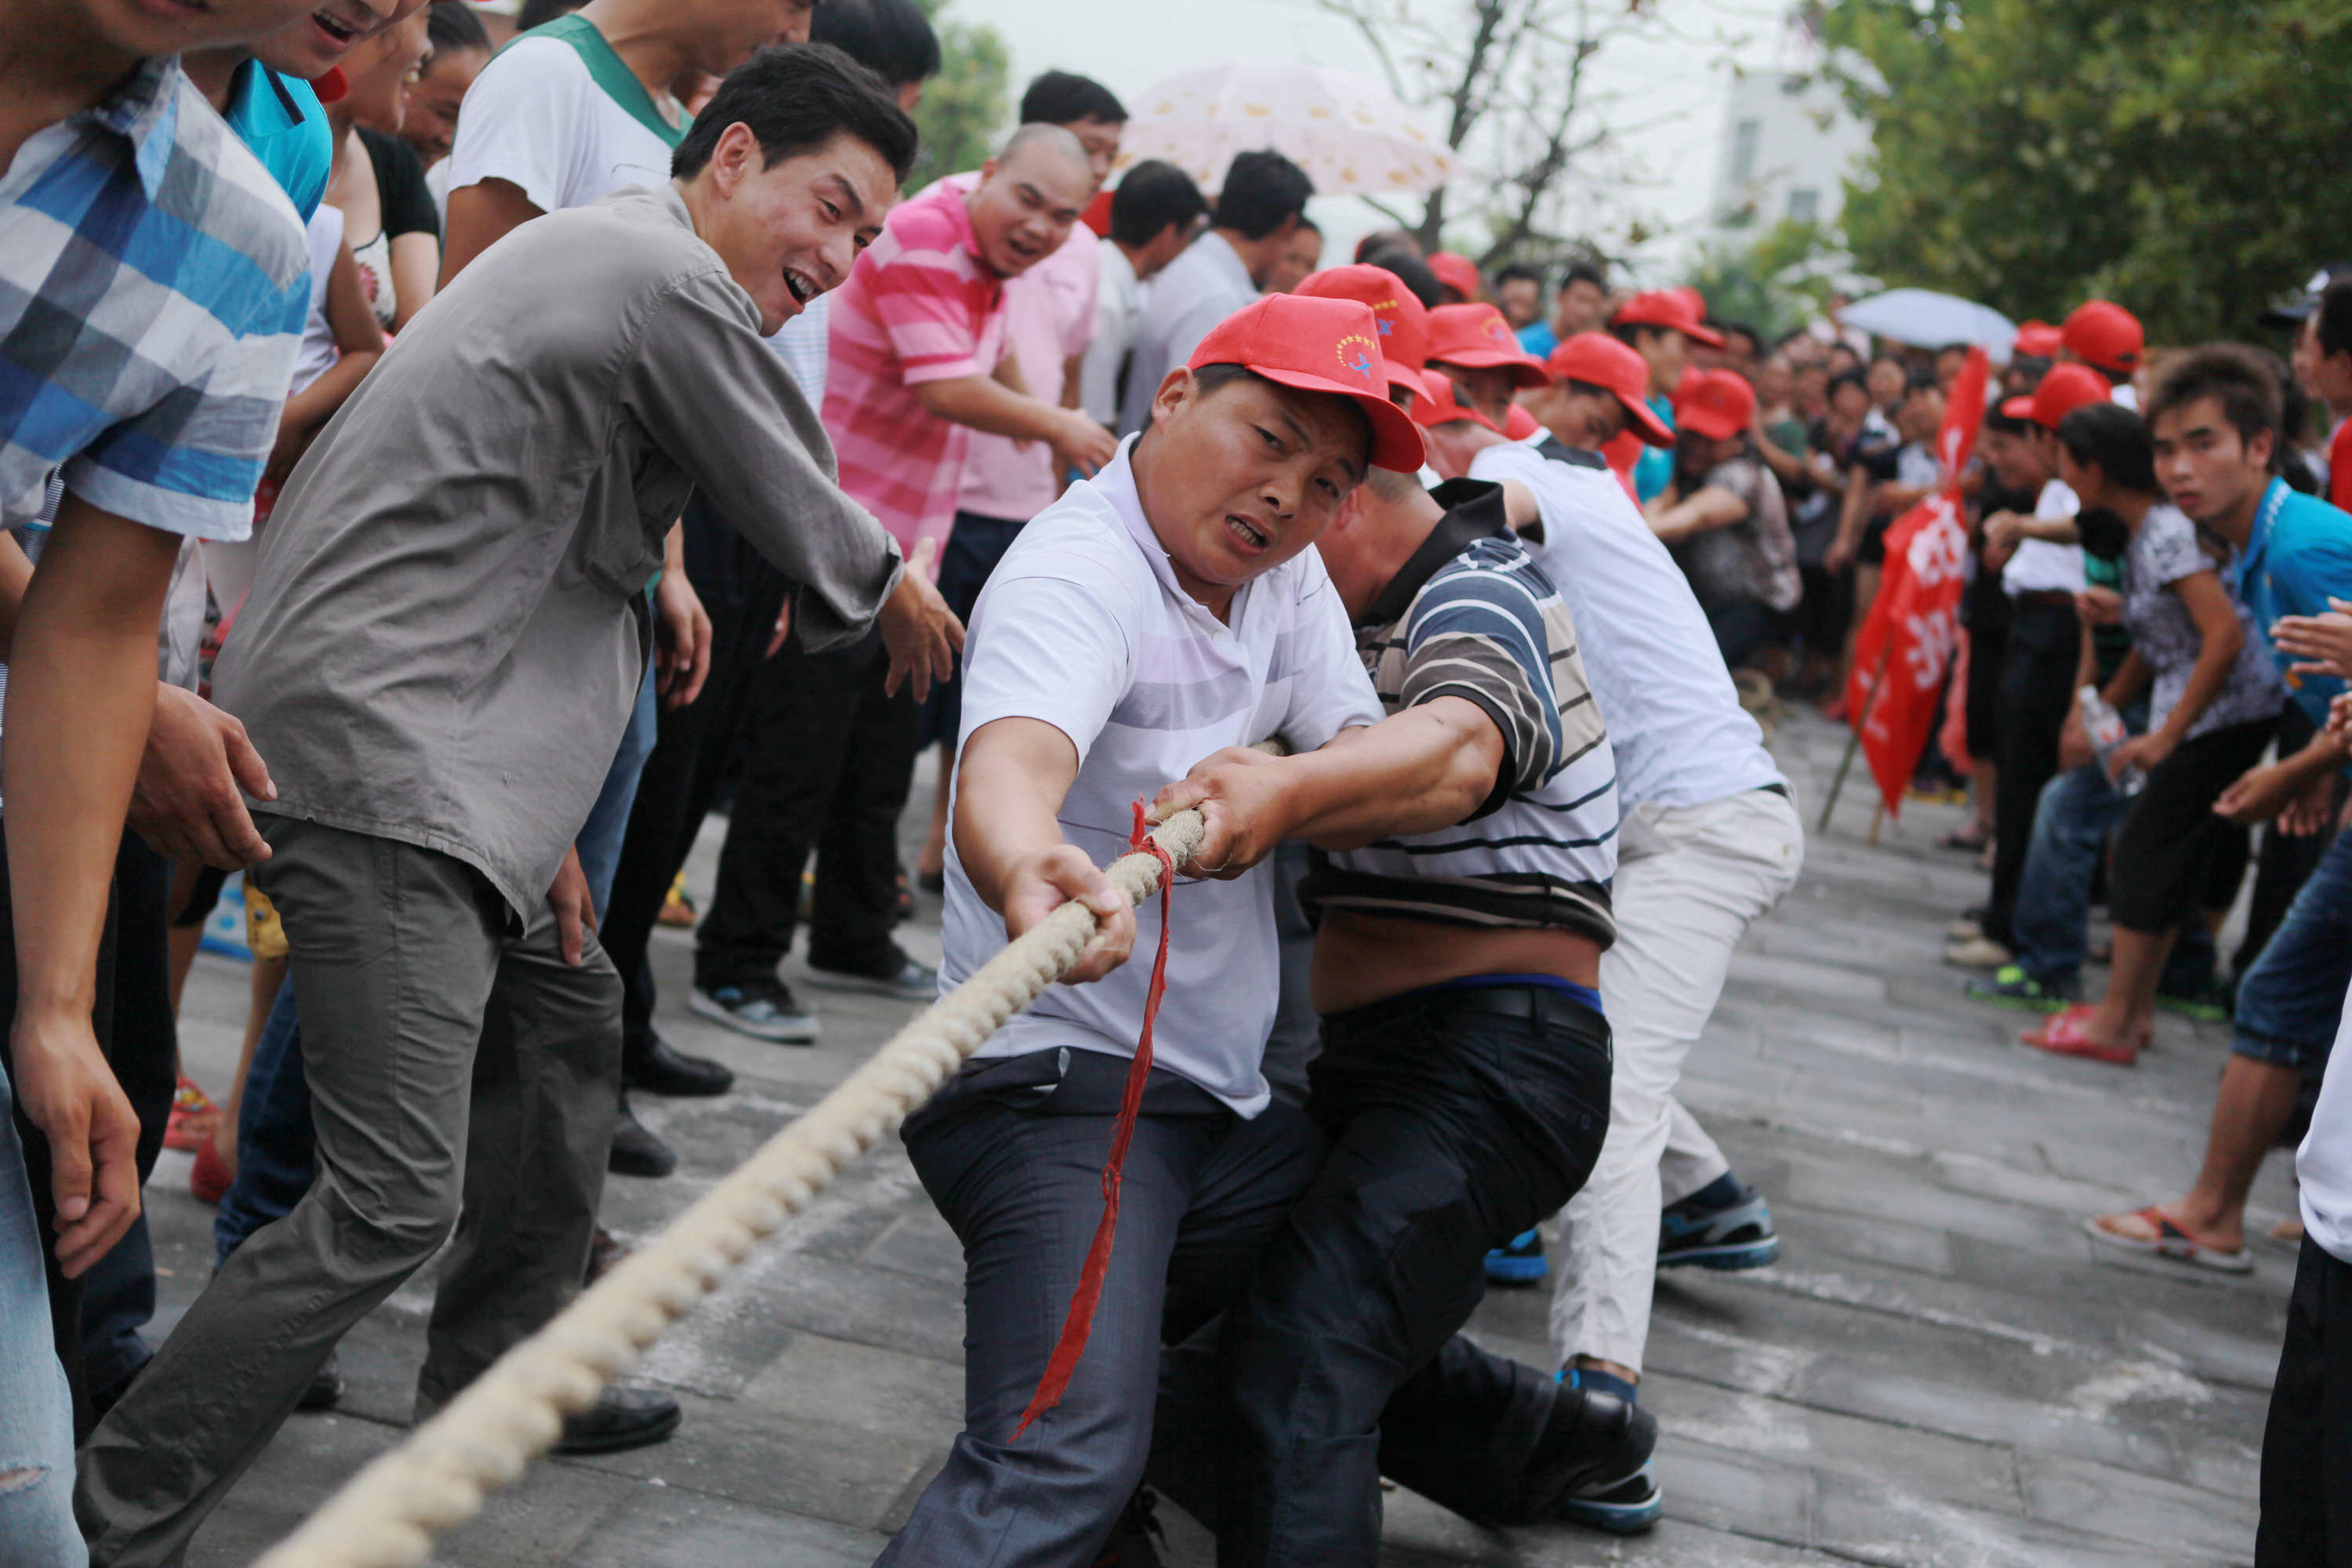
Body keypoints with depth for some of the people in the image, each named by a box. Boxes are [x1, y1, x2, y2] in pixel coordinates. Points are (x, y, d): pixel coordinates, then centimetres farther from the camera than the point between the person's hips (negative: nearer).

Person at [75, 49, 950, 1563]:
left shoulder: (599, 252, 22)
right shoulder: (670, 277, -11)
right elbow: (806, 517, -2)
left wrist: (541, 823, 19)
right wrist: (896, 585, 22)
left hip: (418, 745, 11)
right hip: (375, 761, -11)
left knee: (566, 1010, 26)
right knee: (396, 1197, -14)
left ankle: (496, 1373, 40)